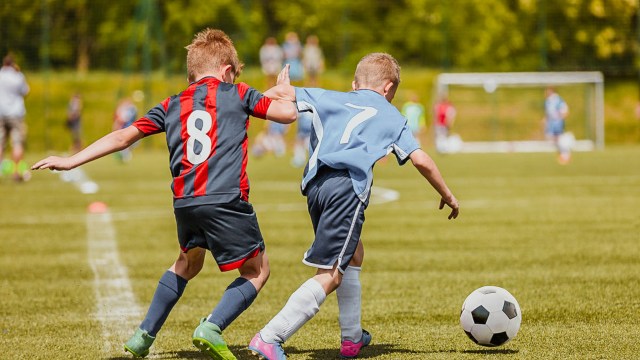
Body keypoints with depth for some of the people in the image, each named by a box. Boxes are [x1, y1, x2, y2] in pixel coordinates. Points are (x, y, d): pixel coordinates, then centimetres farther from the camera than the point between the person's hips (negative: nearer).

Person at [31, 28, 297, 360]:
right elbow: (289, 113, 9)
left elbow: (123, 136, 15)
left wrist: (72, 161, 18)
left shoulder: (172, 106, 19)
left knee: (188, 262, 30)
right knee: (257, 271, 8)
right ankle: (212, 327, -13)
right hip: (226, 201, -5)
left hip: (184, 202, 5)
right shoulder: (236, 94, 10)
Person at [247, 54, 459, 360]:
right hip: (348, 188, -5)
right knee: (330, 275, -8)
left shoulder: (331, 98, 24)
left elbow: (283, 92, 19)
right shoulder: (391, 116, 19)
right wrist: (447, 196, 25)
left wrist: (283, 88, 44)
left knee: (353, 253, 28)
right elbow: (421, 161, 12)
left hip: (315, 184, 6)